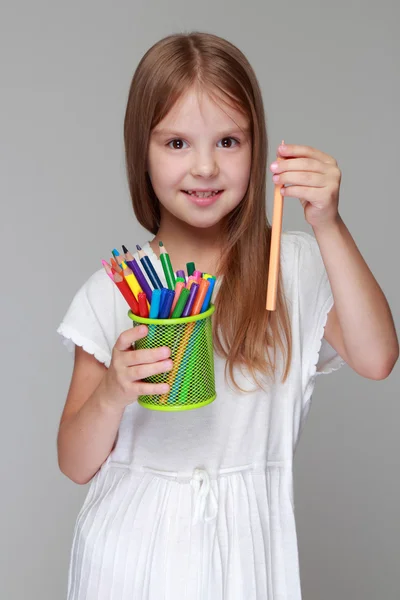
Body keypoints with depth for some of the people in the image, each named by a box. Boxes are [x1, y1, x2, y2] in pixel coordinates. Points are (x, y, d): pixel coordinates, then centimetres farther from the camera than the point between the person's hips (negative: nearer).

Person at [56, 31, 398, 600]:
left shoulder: (295, 268, -6)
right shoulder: (111, 292, -5)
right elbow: (77, 464, -3)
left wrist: (329, 226, -27)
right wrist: (112, 393, -23)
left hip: (245, 549, 0)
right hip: (133, 547, 1)